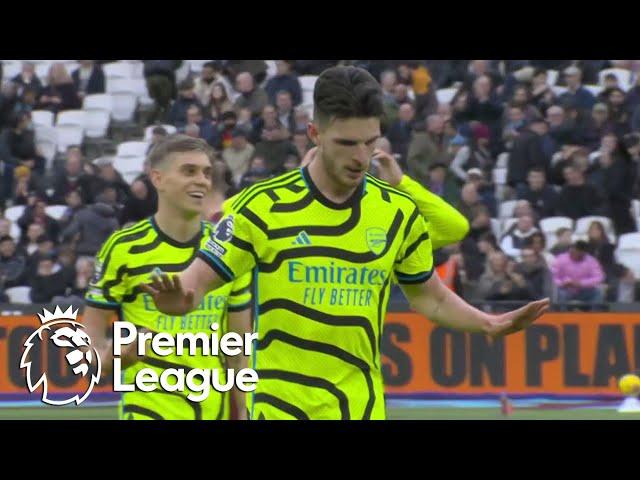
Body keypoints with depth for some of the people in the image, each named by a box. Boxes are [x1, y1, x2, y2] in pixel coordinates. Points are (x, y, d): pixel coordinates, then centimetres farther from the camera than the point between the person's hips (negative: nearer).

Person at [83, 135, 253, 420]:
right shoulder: (124, 248, -4)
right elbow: (92, 329, 0)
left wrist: (242, 411, 8)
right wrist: (106, 359, -22)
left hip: (214, 410, 4)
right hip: (146, 410, -4)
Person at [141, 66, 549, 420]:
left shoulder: (399, 213, 4)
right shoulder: (264, 205, -7)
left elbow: (429, 296, 17)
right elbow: (199, 280, -5)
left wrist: (488, 323, 1)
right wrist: (180, 299, -28)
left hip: (362, 407, 3)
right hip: (281, 406, -3)